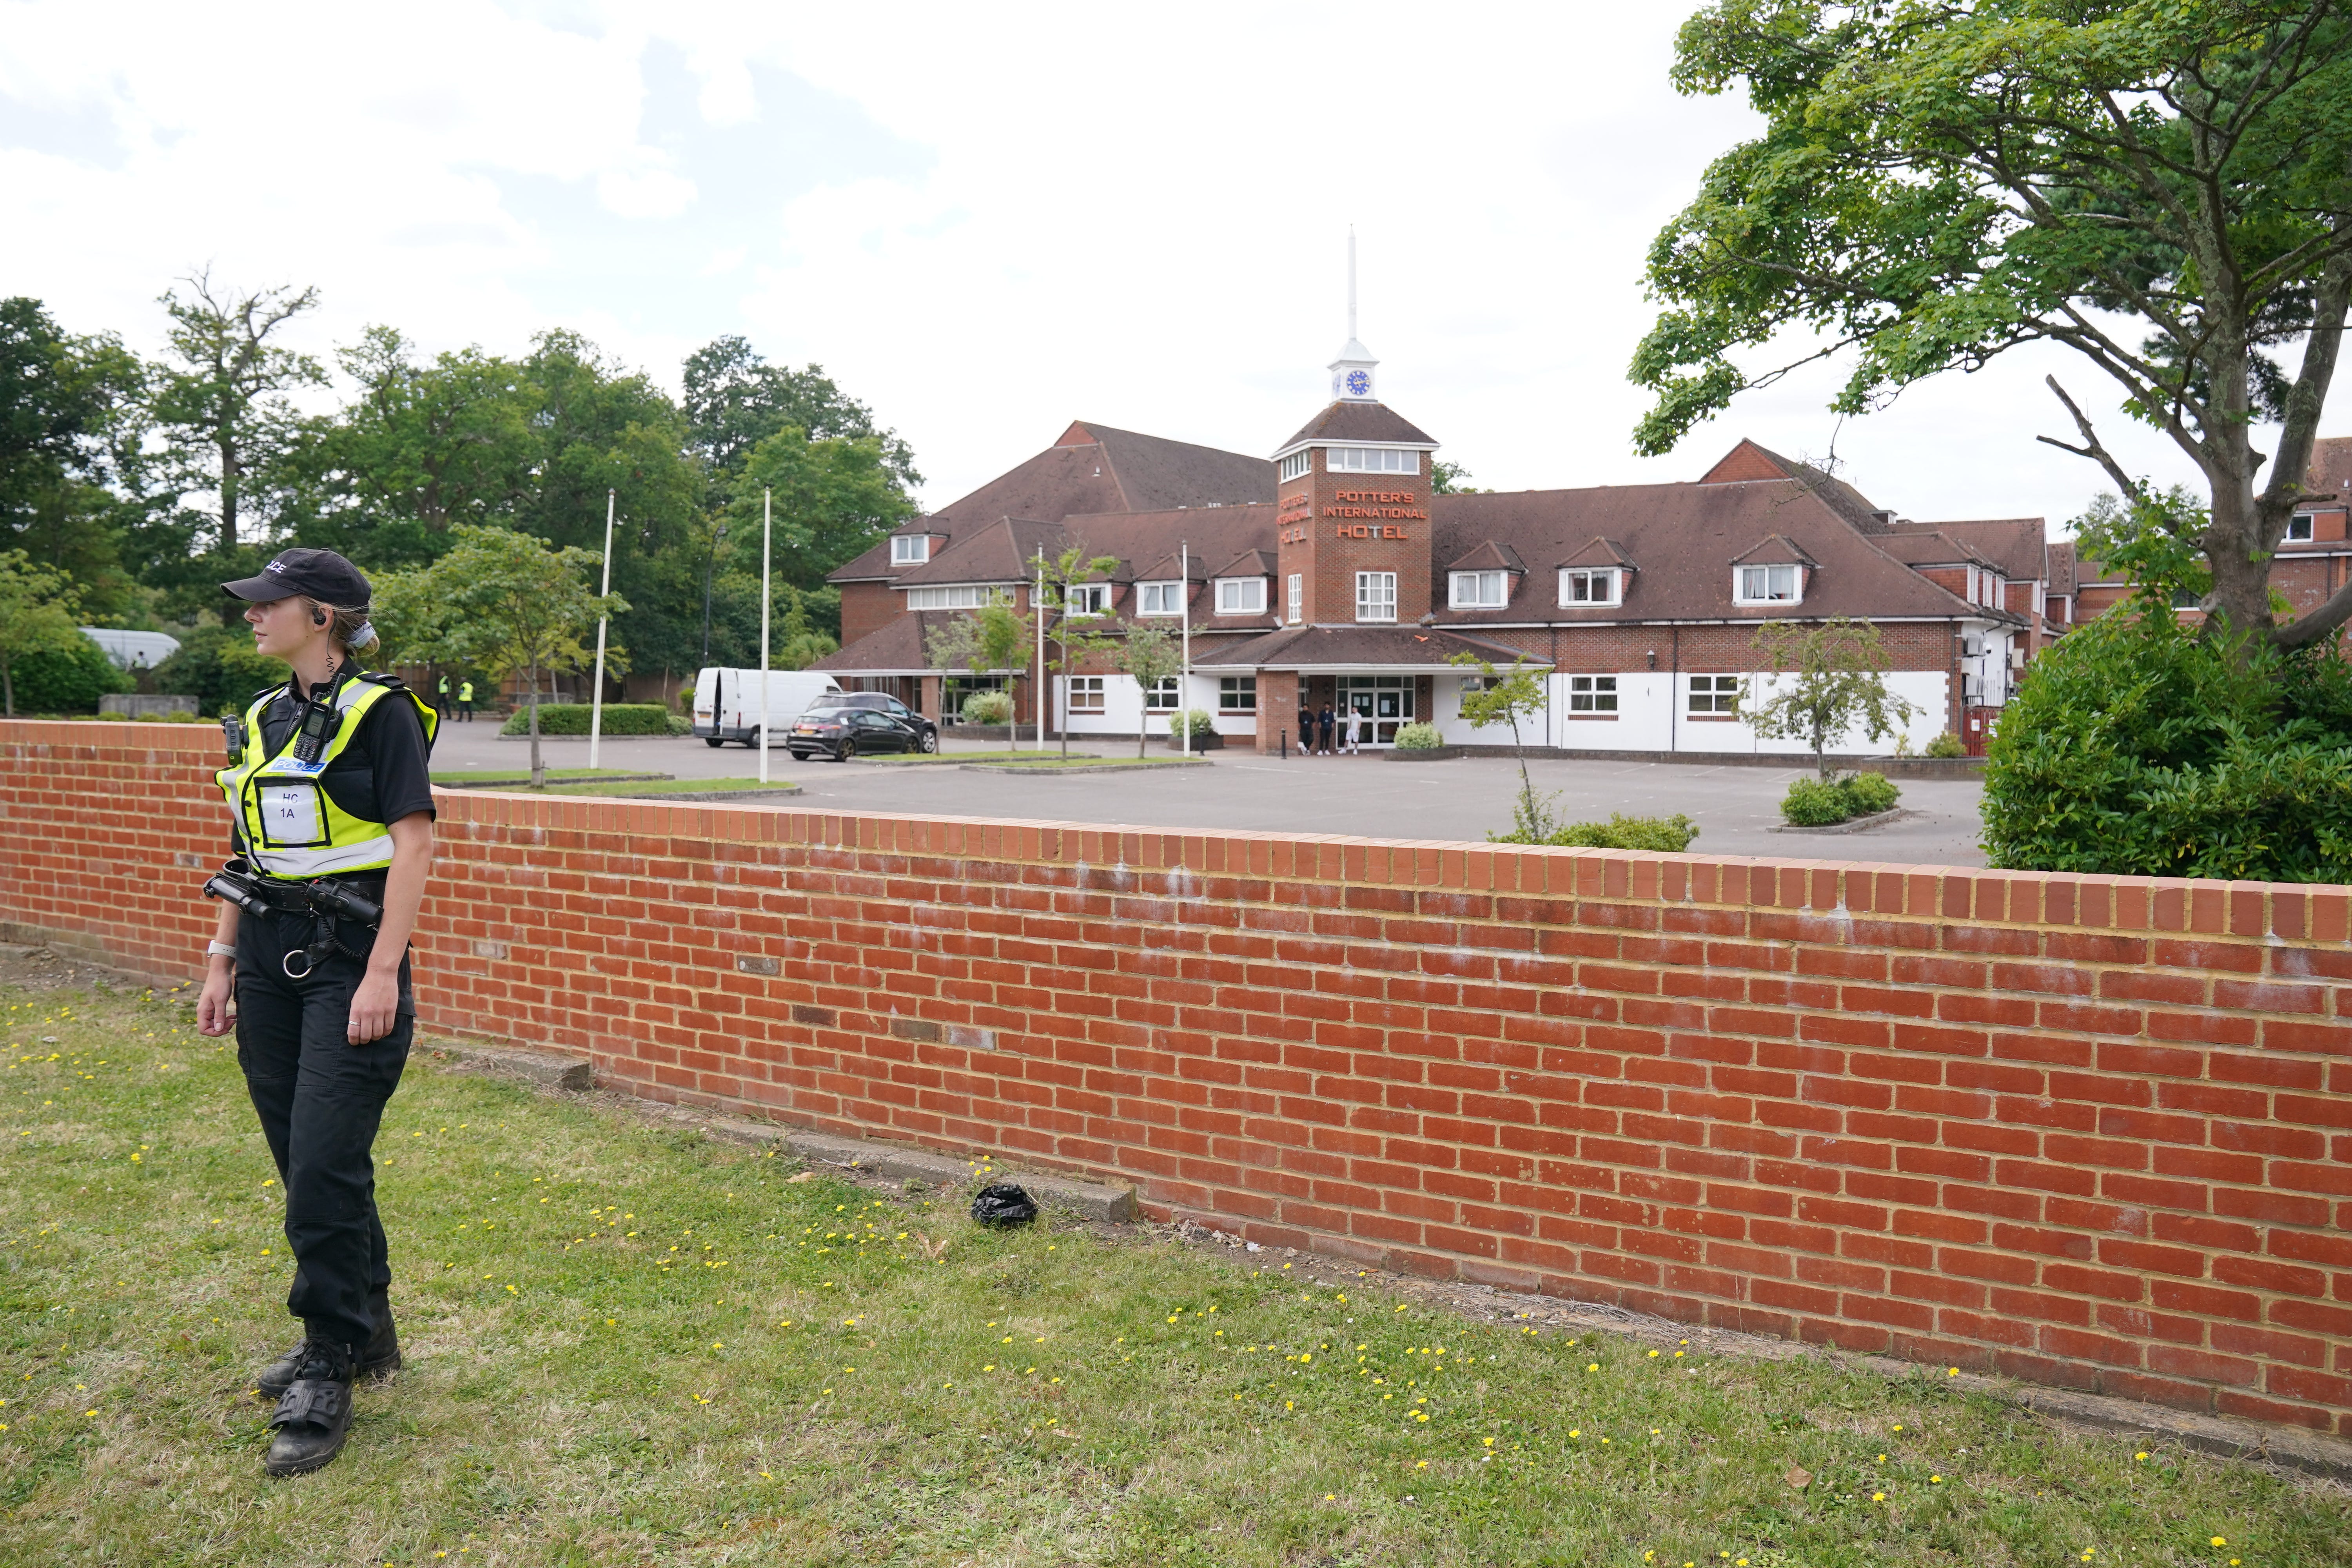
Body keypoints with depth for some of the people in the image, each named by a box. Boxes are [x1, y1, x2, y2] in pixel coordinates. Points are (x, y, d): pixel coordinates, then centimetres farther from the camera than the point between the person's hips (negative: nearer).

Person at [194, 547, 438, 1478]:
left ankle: (327, 1375, 6)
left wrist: (383, 974, -19)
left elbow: (414, 844, -14)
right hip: (270, 961, 8)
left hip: (348, 959, -7)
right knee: (303, 1163, 12)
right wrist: (221, 962, 15)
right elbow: (247, 856, 19)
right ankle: (365, 1332, 28)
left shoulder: (380, 713, -9)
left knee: (325, 1167, -7)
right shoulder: (263, 720, 13)